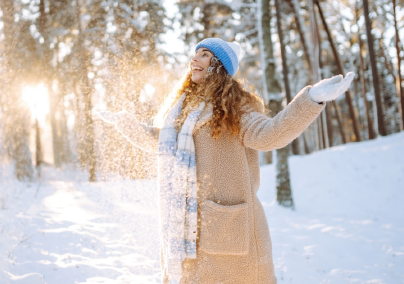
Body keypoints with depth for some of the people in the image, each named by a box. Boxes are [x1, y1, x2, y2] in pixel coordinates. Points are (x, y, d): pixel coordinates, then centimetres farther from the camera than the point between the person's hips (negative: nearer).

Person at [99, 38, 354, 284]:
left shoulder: (234, 107, -3)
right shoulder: (181, 106, 17)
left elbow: (267, 134, -22)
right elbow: (157, 141, 32)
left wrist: (312, 99, -34)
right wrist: (123, 121, 41)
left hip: (223, 220, -6)